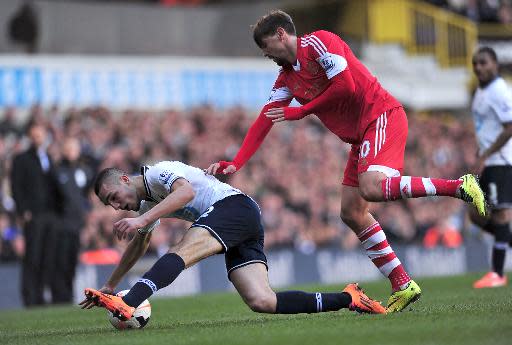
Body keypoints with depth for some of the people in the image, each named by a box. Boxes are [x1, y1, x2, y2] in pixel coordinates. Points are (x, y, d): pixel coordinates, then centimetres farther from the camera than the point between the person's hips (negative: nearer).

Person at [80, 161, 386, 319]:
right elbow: (139, 245, 44)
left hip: (234, 206, -9)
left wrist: (142, 220, -29)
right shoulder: (147, 203, 28)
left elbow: (186, 191, -24)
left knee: (179, 254, -29)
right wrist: (110, 285, 45)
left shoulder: (157, 173, -2)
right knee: (262, 302, -10)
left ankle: (126, 306, -52)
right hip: (245, 233, 9)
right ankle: (347, 299, -7)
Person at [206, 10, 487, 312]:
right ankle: (403, 287, 2)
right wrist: (235, 164, 3)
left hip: (382, 116, -10)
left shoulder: (317, 42, -8)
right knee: (352, 213, 2)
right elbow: (264, 121, 14)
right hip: (360, 136, 10)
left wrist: (300, 111, -8)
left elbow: (346, 86, -17)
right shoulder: (286, 79, 17)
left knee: (371, 187, -32)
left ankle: (460, 187, -24)